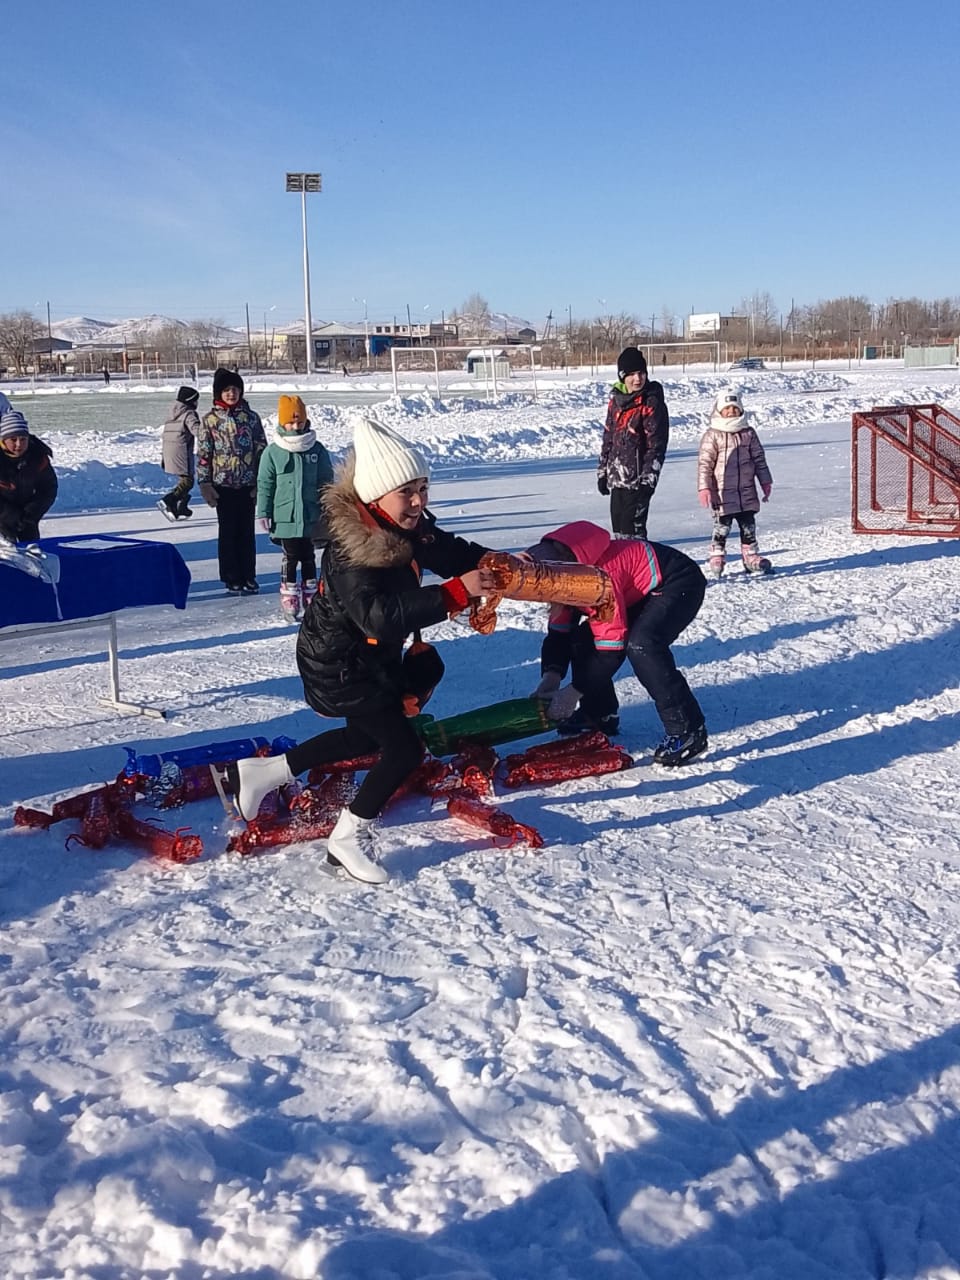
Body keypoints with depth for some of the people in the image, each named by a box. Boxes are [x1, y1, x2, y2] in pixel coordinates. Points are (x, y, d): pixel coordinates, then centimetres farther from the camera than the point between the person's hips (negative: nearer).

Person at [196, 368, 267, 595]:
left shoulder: (251, 417, 3)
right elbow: (203, 453, 1)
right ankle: (232, 579, 12)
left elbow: (262, 449, 5)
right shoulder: (210, 420, 0)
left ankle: (248, 577, 17)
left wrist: (261, 482, 1)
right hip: (223, 485, -1)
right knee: (228, 532, 5)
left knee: (247, 532, 7)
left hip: (248, 484, 1)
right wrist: (204, 484, -4)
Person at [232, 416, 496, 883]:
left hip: (374, 657, 10)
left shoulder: (410, 528, -8)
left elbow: (453, 552, 4)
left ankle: (264, 772, 38)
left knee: (367, 736, 27)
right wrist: (456, 593, -49)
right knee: (405, 749, -8)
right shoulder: (351, 551, -33)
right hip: (339, 667, -9)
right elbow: (381, 616, -44)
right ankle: (349, 838, 11)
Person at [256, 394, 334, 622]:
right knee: (290, 558, 1)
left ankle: (311, 598, 22)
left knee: (308, 558, 12)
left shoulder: (317, 450, 1)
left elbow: (327, 482, 7)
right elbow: (265, 485, 0)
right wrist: (264, 513, -3)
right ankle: (289, 600, 7)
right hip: (285, 517, -2)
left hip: (312, 517, 2)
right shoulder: (272, 452, -4)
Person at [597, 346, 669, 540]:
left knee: (632, 526, -8)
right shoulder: (616, 400, 10)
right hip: (616, 477, 7)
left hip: (637, 478, -7)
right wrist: (603, 471, 17)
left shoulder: (652, 402, -10)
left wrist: (648, 479, -18)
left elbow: (656, 445, -13)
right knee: (617, 522, 13)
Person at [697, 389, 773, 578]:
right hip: (722, 492, -4)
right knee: (722, 527, -2)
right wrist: (704, 487, -14)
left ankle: (751, 557, 19)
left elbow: (759, 459, 14)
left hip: (746, 491, 4)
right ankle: (717, 558, 9)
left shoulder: (748, 433, 8)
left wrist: (765, 482, 13)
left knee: (749, 526, 10)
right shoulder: (712, 435, -4)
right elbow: (704, 463, -7)